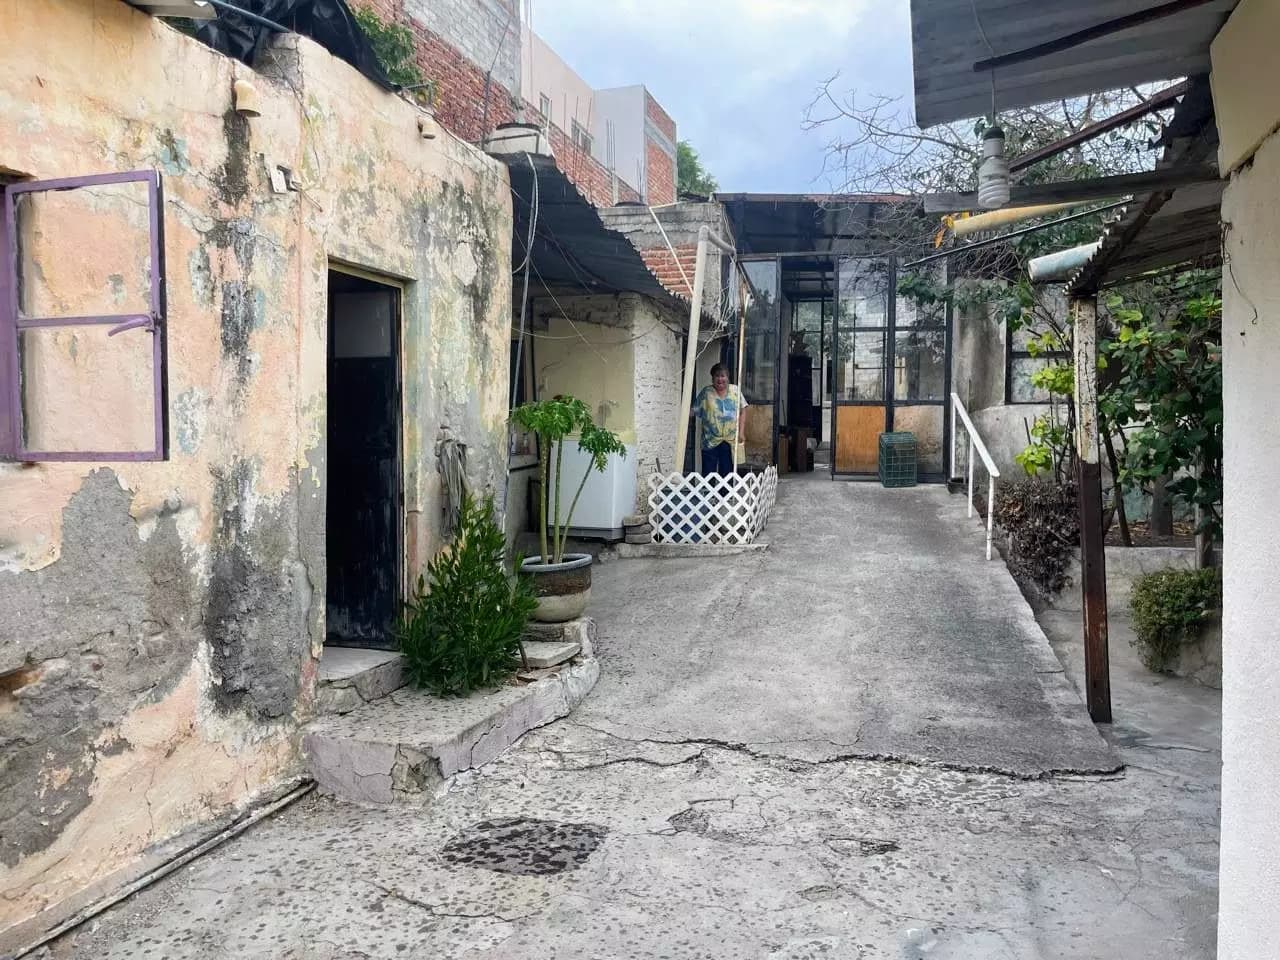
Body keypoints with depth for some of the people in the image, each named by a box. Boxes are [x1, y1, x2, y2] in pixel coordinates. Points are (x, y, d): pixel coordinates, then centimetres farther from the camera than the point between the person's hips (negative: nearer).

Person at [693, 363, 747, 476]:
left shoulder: (735, 390, 5)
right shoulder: (706, 392, 0)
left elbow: (743, 410, 8)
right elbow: (695, 412, 1)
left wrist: (740, 431, 1)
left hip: (730, 440, 2)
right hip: (710, 440, -2)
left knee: (727, 473, 7)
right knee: (708, 473, -2)